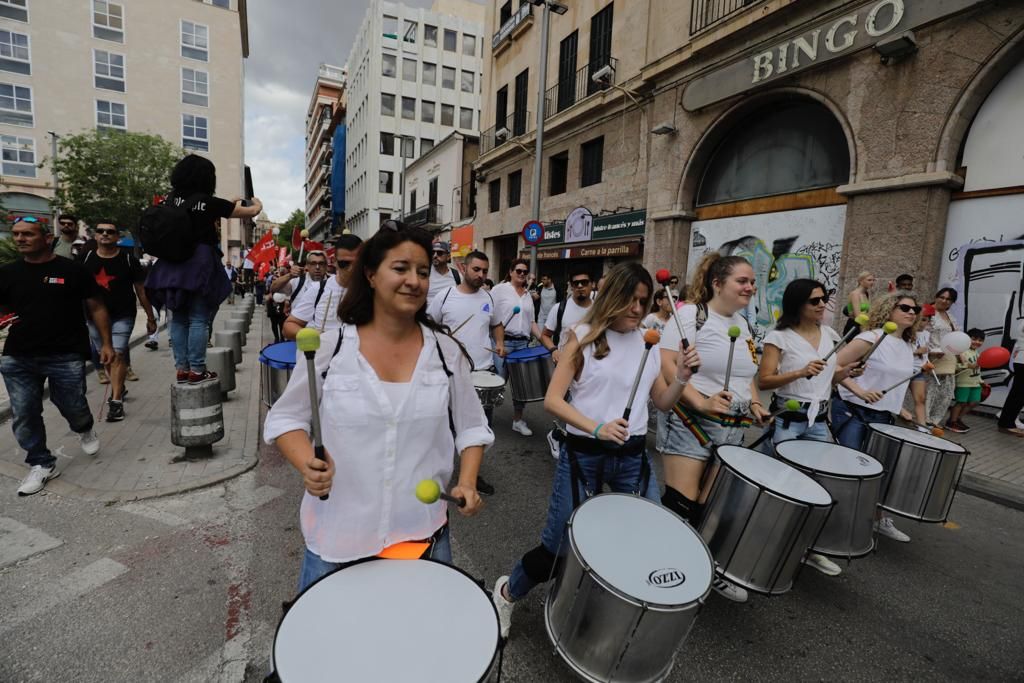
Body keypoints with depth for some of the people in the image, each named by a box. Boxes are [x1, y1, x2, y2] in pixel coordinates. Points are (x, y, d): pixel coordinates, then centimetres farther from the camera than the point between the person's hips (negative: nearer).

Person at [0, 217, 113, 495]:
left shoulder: (72, 270, -3)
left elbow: (96, 307, 1)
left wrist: (106, 343, -4)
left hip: (66, 356, -3)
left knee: (72, 406, 5)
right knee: (23, 414, 5)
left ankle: (85, 430, 40)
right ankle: (41, 464, 20)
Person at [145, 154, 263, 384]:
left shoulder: (172, 198, 8)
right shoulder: (209, 202, -6)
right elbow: (252, 211, 0)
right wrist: (256, 203, 22)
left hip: (172, 265, 6)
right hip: (199, 265, -6)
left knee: (178, 318, 10)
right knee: (198, 319, -3)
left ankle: (181, 369, 13)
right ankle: (196, 370, -2)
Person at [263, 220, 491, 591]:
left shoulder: (446, 352, -5)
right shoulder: (330, 347, -9)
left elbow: (471, 426, 3)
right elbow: (285, 418, 0)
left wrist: (467, 482, -11)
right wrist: (307, 464, -17)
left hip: (423, 532, 1)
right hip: (338, 532, -1)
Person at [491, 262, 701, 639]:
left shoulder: (648, 342, 7)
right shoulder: (583, 337, -6)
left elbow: (663, 402, 13)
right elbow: (552, 400, -12)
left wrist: (682, 377, -7)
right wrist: (596, 428, -26)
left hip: (633, 455, 4)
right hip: (583, 453, -4)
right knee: (557, 544, 4)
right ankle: (507, 592, 33)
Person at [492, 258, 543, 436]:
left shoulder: (528, 295, 15)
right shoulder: (499, 289, -2)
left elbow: (531, 321, 16)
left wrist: (542, 338, 4)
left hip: (523, 343, 5)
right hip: (503, 342, -5)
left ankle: (518, 420, 18)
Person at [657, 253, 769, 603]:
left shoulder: (742, 324, 14)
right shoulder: (691, 314, -12)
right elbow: (665, 364, -21)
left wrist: (755, 403, 8)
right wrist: (701, 402, -28)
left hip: (732, 428, 8)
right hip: (690, 422, -7)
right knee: (681, 503, -7)